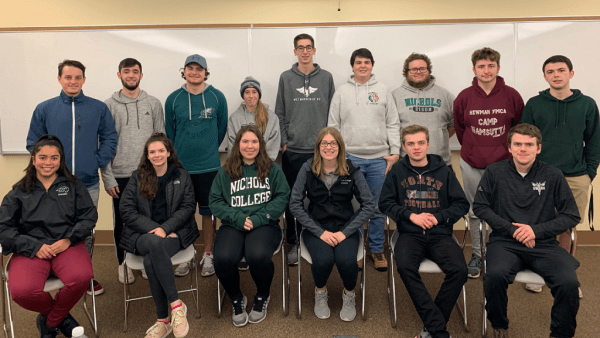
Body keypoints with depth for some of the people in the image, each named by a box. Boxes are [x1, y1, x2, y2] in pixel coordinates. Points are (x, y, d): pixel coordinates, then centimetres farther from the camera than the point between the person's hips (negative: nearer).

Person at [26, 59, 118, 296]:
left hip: (89, 183, 0)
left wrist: (98, 162, -4)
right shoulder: (44, 109, 2)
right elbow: (33, 143, 7)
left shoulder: (99, 108, 2)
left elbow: (110, 138, 4)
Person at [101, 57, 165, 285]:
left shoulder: (153, 104, 7)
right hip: (120, 175, -1)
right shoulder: (109, 106, 2)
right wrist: (108, 178, -5)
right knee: (122, 221, 9)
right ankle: (124, 263, 26)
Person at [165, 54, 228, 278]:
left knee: (208, 211, 8)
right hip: (181, 165, 1)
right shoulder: (173, 99, 0)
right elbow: (169, 131, 10)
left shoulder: (217, 97, -1)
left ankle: (208, 255, 22)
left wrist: (209, 150, 11)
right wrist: (179, 154, 12)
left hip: (209, 165, 0)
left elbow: (221, 128, 8)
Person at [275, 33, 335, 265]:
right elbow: (280, 113, 6)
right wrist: (283, 141, -1)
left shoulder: (326, 77, 7)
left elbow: (333, 112, 8)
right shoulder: (286, 78, 6)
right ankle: (293, 243, 18)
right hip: (292, 150, 0)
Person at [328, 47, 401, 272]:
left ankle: (377, 250, 21)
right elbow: (333, 126, 6)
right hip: (350, 158, 0)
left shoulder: (383, 91, 8)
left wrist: (395, 152, -1)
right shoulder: (342, 92, 7)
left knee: (378, 208, 7)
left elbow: (393, 124, 7)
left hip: (379, 158, 1)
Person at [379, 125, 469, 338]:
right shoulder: (398, 171, 8)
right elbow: (385, 203, 6)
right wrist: (411, 215, -7)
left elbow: (462, 204, 9)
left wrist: (438, 217, -7)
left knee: (459, 269, -26)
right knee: (405, 267, -31)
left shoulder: (443, 171, 9)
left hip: (440, 234, 1)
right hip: (409, 234, -1)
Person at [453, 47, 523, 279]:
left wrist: (508, 150, 8)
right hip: (471, 164, 1)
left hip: (502, 164, -1)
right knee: (474, 211, 11)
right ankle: (477, 254, 26)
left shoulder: (511, 96, -4)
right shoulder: (464, 97, -2)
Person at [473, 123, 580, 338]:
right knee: (495, 275, -31)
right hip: (504, 242, -1)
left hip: (544, 245, 1)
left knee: (569, 283, -26)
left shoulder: (553, 175, 4)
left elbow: (571, 216, 5)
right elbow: (479, 206, 2)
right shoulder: (494, 172, 3)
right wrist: (512, 230, -8)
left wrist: (536, 230, -9)